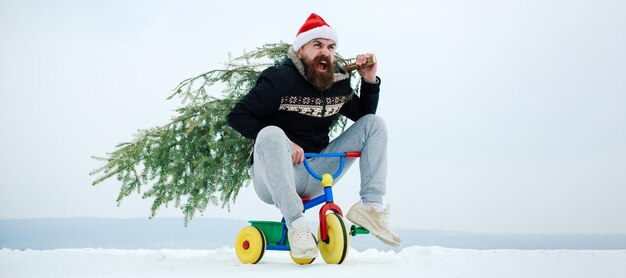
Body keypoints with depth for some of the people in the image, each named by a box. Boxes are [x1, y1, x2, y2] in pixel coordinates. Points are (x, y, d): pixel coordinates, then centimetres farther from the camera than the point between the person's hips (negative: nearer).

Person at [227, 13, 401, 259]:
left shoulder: (338, 84, 8)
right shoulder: (279, 80, -9)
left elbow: (364, 114, 22)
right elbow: (237, 116, -13)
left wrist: (370, 81, 3)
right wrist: (284, 143, -23)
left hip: (315, 178, 5)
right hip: (274, 178, -5)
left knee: (374, 123, -1)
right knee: (271, 134, -39)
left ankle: (371, 205, -16)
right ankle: (295, 224, -39)